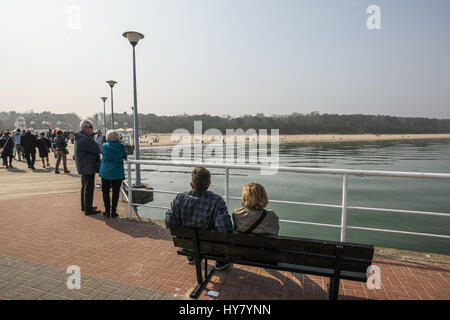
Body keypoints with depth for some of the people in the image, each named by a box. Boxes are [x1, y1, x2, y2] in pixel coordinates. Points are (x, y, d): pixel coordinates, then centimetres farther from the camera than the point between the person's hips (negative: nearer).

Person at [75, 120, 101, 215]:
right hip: (88, 167, -11)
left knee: (85, 186, 19)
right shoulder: (84, 139, -21)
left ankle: (84, 206, 32)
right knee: (89, 187, -4)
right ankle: (88, 209, 3)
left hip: (83, 167, 11)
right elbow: (96, 149, -20)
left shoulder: (80, 137, 13)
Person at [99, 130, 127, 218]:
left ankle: (107, 211, 15)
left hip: (105, 172, 1)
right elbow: (125, 156, 6)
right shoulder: (121, 146, -5)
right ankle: (113, 211, 9)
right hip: (117, 173, -1)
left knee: (106, 192, 12)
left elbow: (102, 155, 13)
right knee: (115, 192, 7)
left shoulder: (104, 146, -2)